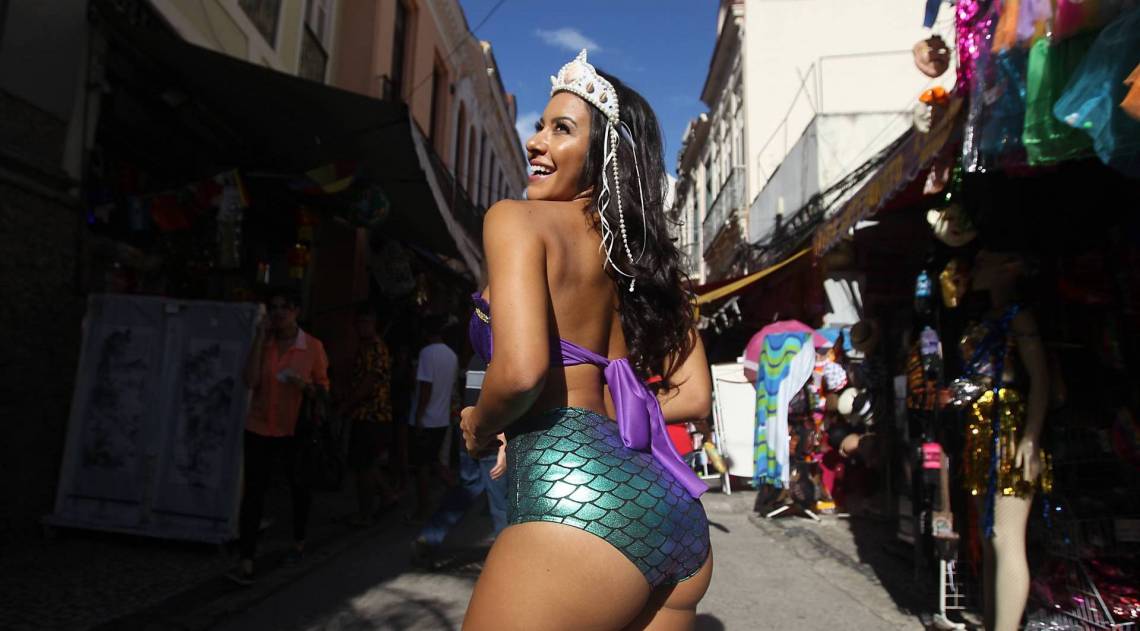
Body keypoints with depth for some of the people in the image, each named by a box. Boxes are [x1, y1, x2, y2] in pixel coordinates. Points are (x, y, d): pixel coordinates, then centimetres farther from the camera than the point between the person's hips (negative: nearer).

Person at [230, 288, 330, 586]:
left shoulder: (313, 346, -5)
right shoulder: (263, 342, -1)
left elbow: (323, 388, 2)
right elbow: (250, 381, -15)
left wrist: (305, 385, -20)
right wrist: (259, 338, -14)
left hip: (294, 430, 0)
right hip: (259, 429, 0)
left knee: (299, 488, 16)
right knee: (253, 492, -5)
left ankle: (298, 544, 39)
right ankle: (246, 564, -1)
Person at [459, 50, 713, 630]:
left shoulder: (516, 219, -4)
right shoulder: (646, 250, 16)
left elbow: (520, 370, -19)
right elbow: (693, 396, 14)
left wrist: (479, 428, 1)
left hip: (575, 495, -7)